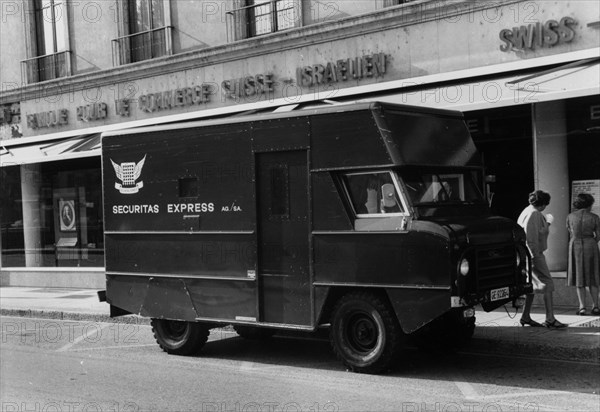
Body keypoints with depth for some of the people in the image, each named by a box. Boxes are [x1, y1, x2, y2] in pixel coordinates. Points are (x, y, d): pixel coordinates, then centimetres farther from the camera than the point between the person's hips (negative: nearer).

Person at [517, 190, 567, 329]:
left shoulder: (528, 211, 14)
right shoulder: (534, 214, -17)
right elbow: (530, 238, -22)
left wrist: (546, 226, 31)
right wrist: (535, 255, -22)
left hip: (530, 254, 11)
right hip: (534, 254, -11)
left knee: (533, 285, 15)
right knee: (547, 283, -9)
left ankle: (525, 316, 19)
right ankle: (550, 319, -11)